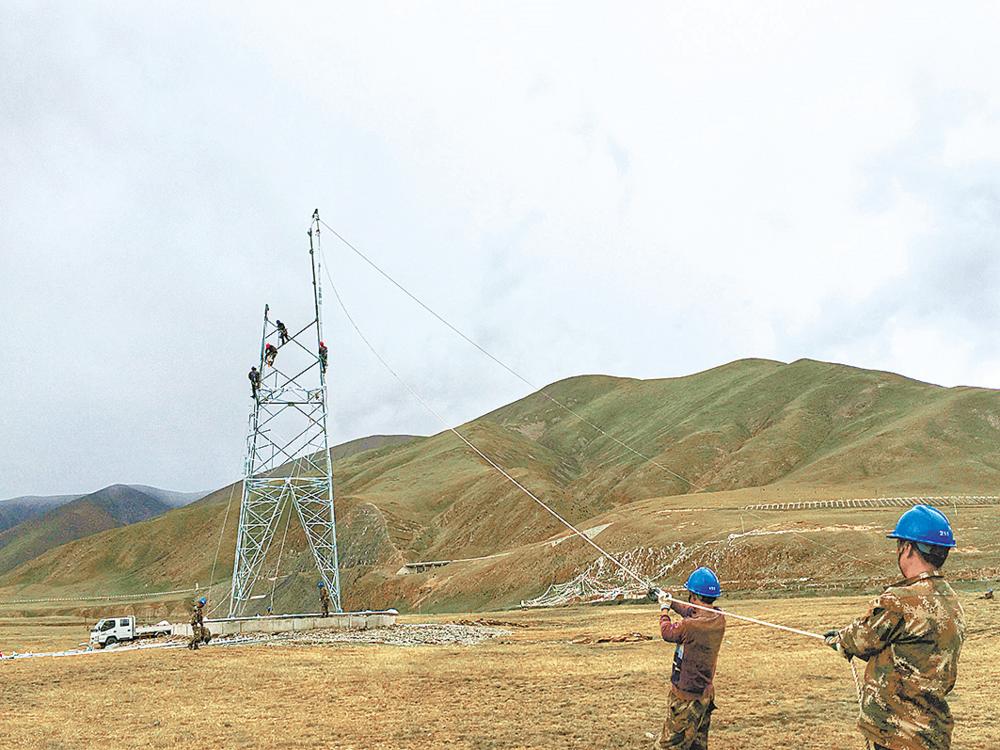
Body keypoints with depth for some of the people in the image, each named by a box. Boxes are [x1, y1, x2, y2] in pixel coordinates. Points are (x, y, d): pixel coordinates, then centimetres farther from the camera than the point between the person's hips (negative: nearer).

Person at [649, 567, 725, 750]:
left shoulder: (690, 625, -28)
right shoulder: (719, 619, -5)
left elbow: (667, 632, -5)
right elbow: (691, 611, 16)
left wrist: (664, 609, 12)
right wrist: (669, 600, 28)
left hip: (686, 698, -8)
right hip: (706, 695, 8)